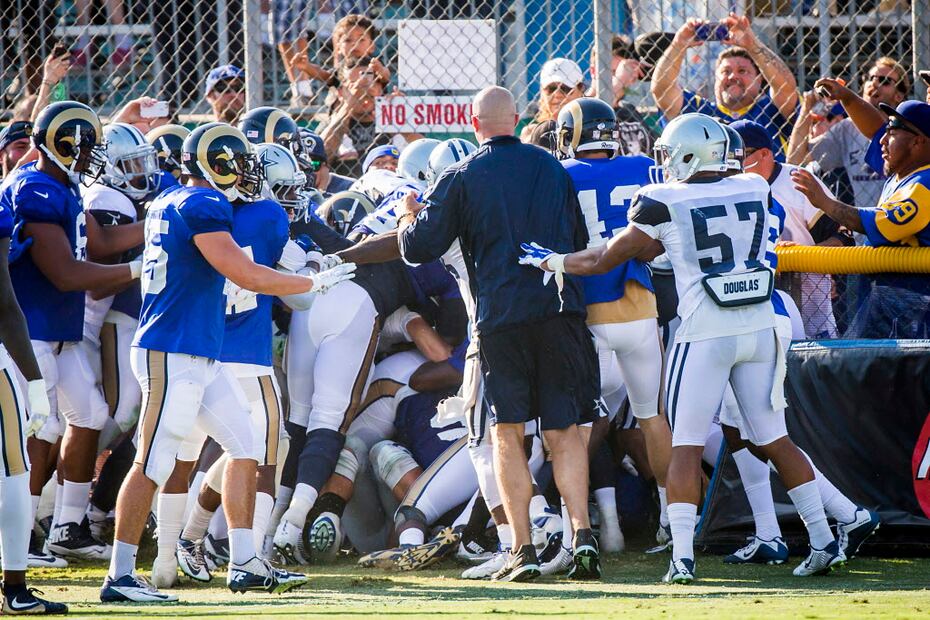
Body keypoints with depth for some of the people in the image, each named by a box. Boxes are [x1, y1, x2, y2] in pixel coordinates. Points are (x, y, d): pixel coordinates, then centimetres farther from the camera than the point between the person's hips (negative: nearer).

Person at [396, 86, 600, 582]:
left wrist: (407, 219, 22)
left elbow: (420, 248, 2)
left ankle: (523, 550, -3)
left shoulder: (461, 178, 0)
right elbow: (580, 243, 18)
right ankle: (582, 533, -9)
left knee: (508, 432, 4)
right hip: (560, 308, 2)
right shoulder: (553, 169, 11)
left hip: (501, 313, -2)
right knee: (563, 429, 7)